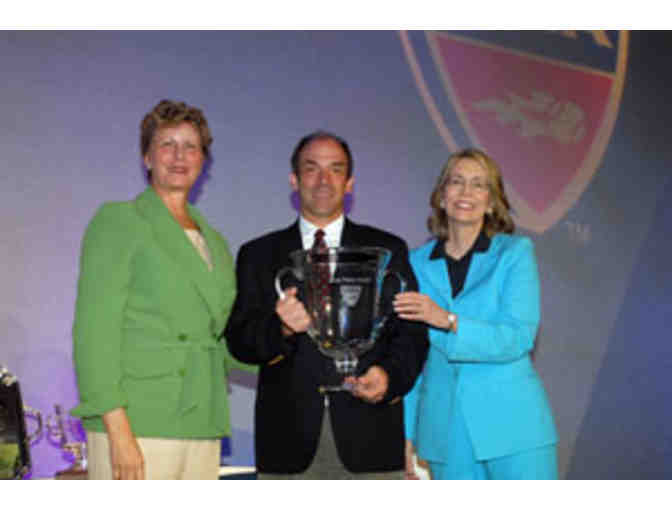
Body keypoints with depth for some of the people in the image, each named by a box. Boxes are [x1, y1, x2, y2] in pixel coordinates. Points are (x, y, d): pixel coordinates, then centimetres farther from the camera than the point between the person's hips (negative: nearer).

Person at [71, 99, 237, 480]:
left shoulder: (215, 243, 19)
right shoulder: (117, 221, 2)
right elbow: (94, 330, -7)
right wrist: (118, 430, -16)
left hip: (202, 429, 6)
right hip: (137, 427, -6)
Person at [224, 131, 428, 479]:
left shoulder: (387, 250, 11)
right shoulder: (258, 255, 12)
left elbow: (412, 333, 7)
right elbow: (239, 340, 4)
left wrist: (390, 375, -14)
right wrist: (281, 329, -17)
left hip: (370, 440, 0)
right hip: (289, 441, 0)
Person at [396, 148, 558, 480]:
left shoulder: (515, 252, 2)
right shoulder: (418, 263, 10)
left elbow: (519, 338, -10)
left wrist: (449, 320, -19)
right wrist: (408, 434, 10)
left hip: (512, 427, -2)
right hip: (445, 432, 2)